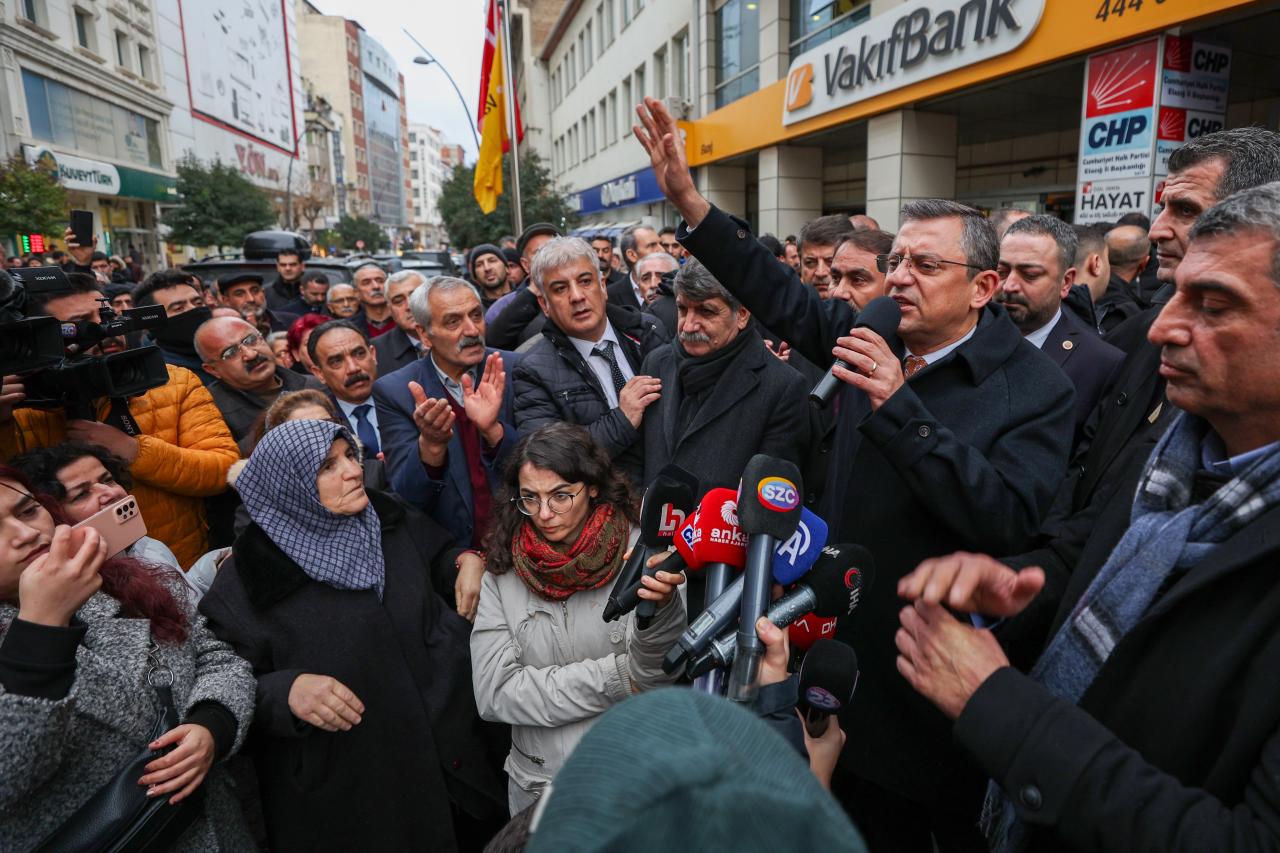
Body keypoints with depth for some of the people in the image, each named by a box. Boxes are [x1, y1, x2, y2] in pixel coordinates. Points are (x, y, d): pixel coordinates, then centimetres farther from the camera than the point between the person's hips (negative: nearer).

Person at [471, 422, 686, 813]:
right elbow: (493, 693, -12)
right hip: (537, 783, 2)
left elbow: (654, 677, -22)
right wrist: (615, 678, -18)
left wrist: (660, 606, -44)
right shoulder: (503, 574, -8)